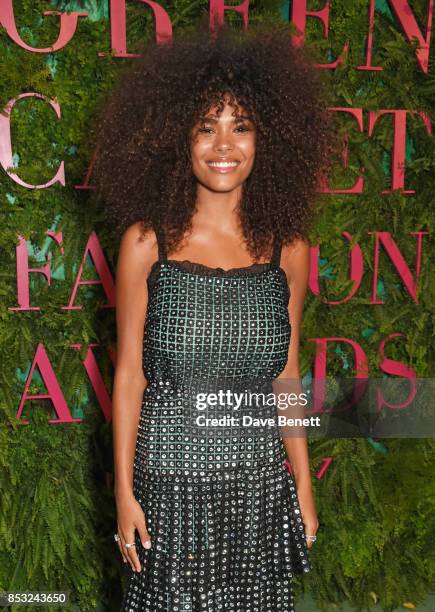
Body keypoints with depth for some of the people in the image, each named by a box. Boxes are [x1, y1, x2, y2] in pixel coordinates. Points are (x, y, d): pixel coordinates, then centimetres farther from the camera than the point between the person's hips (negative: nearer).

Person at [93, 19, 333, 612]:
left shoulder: (287, 248, 0)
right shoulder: (147, 241, -6)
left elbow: (286, 375, 6)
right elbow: (129, 373, -3)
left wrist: (303, 487, 8)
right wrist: (124, 491, -2)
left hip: (260, 482, 2)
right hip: (170, 479, -1)